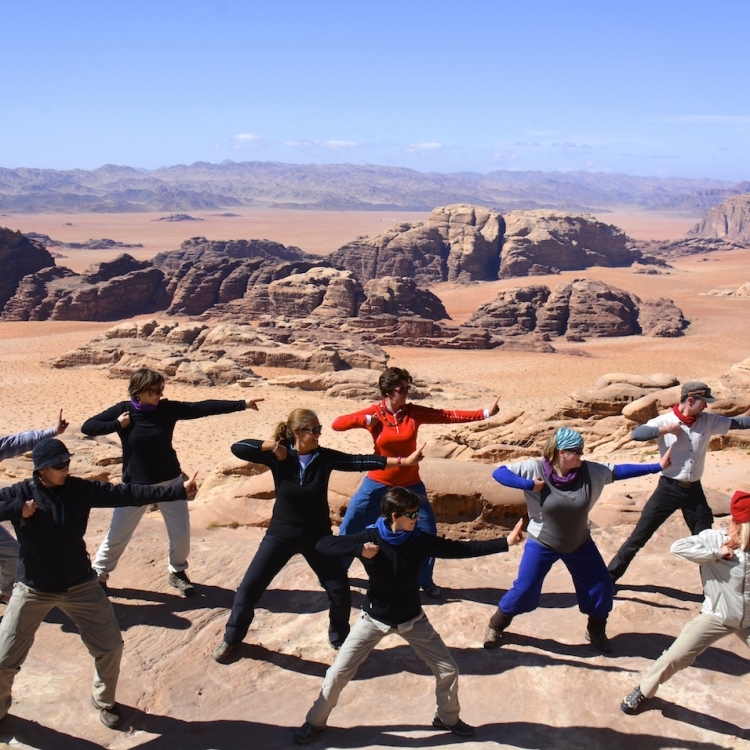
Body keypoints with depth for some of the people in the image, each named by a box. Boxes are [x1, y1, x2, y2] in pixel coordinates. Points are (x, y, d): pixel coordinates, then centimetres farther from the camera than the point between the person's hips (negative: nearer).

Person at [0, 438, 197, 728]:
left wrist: (178, 490, -16)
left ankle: (103, 701, 31)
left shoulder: (81, 489, -8)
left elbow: (128, 494, -11)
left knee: (111, 645, 5)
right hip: (33, 590, -2)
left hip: (80, 586, 2)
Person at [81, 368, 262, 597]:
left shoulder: (168, 408, -7)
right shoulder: (123, 410, -11)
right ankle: (98, 575, 28)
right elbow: (87, 427, -9)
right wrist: (116, 424, -23)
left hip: (170, 481, 2)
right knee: (117, 534, 6)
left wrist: (242, 404, -16)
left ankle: (177, 572, 29)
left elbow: (203, 408, -11)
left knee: (181, 532, 5)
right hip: (137, 484, -2)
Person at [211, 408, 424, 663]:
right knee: (249, 588, 0)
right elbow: (237, 448, -20)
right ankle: (231, 639, 25)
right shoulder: (278, 457, -14)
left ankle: (340, 639, 32)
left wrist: (401, 461, -23)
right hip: (281, 534, -1)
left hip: (317, 536, 1)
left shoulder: (325, 457, -11)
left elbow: (360, 461, -17)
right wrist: (271, 445, -31)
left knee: (340, 592, 4)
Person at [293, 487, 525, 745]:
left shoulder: (420, 540, -13)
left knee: (448, 669, 5)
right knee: (338, 673, -1)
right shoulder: (370, 537, -21)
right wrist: (359, 550, -39)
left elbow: (462, 549, -10)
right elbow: (323, 544, -25)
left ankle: (447, 718, 33)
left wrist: (505, 543, -16)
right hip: (374, 618, -2)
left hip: (412, 619, 3)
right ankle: (315, 722, 23)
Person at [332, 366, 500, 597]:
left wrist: (484, 413, -18)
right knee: (350, 528, 5)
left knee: (427, 532, 5)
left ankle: (425, 581, 27)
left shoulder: (414, 412, -7)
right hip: (378, 484, -1)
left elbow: (448, 415, -12)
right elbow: (337, 423, -18)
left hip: (410, 485, 2)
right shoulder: (374, 413, -11)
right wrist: (366, 420, -31)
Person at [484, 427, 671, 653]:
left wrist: (657, 466, -6)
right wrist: (529, 485, -34)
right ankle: (496, 626, 23)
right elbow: (499, 472, -22)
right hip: (542, 544, -4)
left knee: (602, 588, 8)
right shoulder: (535, 469, -23)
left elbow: (618, 471, -4)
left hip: (579, 544, 4)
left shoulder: (590, 471, -14)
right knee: (524, 589, -3)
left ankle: (596, 632, 36)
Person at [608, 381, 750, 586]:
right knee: (638, 537, 0)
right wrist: (665, 430, -25)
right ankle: (608, 578, 10)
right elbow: (636, 434, -22)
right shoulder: (665, 421, -10)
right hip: (669, 488, -4)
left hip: (694, 490, 4)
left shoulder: (709, 421, 2)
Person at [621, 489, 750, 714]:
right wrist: (717, 553, -30)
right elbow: (678, 547, -32)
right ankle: (644, 691, 24)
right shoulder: (713, 538, -19)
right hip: (716, 617, -2)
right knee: (676, 657, 0)